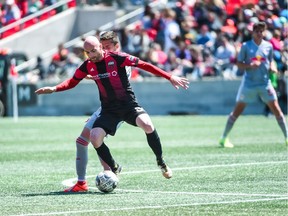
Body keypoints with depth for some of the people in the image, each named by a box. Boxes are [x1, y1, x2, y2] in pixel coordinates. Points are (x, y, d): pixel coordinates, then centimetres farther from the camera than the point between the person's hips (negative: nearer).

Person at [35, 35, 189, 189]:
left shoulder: (116, 58, -13)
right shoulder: (87, 66, -1)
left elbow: (144, 65, -10)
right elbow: (72, 82, 13)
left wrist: (170, 77, -13)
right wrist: (54, 89, -6)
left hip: (129, 105, -3)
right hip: (109, 110, 4)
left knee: (147, 125, -31)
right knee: (94, 137, -19)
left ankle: (161, 162, -8)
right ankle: (114, 168, 6)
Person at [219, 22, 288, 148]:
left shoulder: (268, 46, 5)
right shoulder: (246, 46, -2)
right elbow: (239, 64, 0)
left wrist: (273, 68, -5)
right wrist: (250, 65, -18)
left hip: (265, 83, 2)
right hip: (248, 84, -2)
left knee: (276, 109, -3)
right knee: (237, 111, 0)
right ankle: (224, 138, 9)